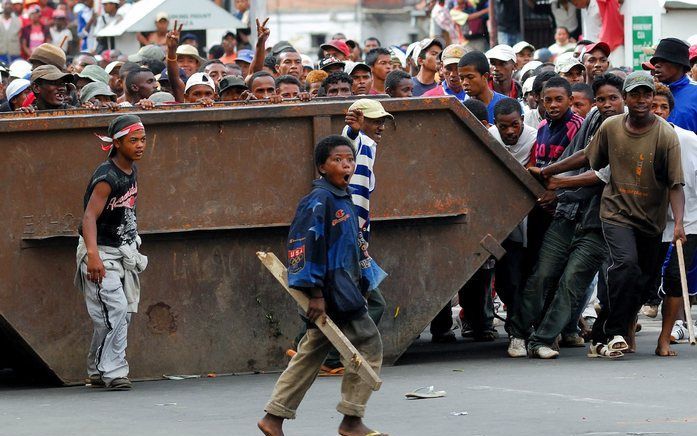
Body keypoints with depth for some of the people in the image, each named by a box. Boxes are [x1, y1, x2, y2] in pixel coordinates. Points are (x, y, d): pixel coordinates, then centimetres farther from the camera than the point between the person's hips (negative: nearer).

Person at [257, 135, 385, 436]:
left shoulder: (343, 200, 15)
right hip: (332, 292, -10)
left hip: (344, 290, 10)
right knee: (368, 345, -5)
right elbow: (303, 244, -20)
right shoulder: (319, 200, -14)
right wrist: (314, 292, -22)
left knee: (311, 354, 11)